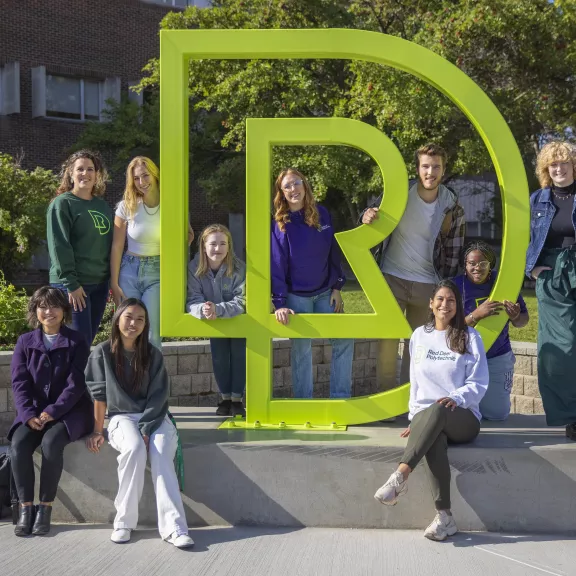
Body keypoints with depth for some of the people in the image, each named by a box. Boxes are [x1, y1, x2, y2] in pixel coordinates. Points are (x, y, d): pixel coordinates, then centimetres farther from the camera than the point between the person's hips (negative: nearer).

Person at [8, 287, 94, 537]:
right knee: (18, 445, -26)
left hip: (69, 411, -3)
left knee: (51, 442, -32)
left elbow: (76, 384, -8)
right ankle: (25, 507, -15)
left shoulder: (77, 342, -1)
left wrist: (52, 412, -19)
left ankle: (45, 507, -18)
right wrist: (29, 415, -14)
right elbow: (19, 382, 1)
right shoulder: (25, 342, 8)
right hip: (33, 411, 3)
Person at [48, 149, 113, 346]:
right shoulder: (62, 204, -6)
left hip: (100, 283, 6)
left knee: (87, 342, 9)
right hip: (73, 284, -6)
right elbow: (59, 246, -13)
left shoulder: (103, 206, 13)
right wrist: (70, 283, -19)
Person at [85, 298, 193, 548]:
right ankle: (124, 521, -25)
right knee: (134, 449, -35)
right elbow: (99, 395, 3)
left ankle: (173, 527, -39)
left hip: (154, 417, 1)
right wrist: (97, 431, 0)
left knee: (161, 453, -31)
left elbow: (158, 397, -3)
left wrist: (145, 429, -14)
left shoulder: (153, 354, 2)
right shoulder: (103, 353, 1)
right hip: (122, 417, -1)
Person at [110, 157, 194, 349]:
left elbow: (189, 234, 9)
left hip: (157, 272, -1)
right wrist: (114, 284, -2)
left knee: (152, 334, -6)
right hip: (129, 271, 1)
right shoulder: (127, 206, -3)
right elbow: (117, 247, 0)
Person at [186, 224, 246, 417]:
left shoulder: (238, 268, -26)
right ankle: (225, 397, 13)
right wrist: (203, 309, -48)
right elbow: (192, 301, -24)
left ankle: (237, 399, 0)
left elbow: (241, 302, -31)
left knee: (238, 353, -13)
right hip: (214, 322, 2)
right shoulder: (194, 268, -21)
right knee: (219, 356, -5)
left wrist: (217, 309, -47)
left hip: (237, 319, -2)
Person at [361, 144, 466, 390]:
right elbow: (373, 217, -1)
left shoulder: (452, 208, -6)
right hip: (393, 278, -1)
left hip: (428, 284, 1)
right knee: (387, 339, 0)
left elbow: (453, 252, 2)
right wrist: (367, 217, -26)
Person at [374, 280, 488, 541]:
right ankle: (444, 517, -40)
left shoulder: (469, 337, 5)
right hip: (425, 416, 2)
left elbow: (479, 384, 1)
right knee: (434, 441, -37)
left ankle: (399, 477, -46)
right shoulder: (419, 335, 16)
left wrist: (456, 398, -18)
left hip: (463, 417, -2)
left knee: (437, 411, -40)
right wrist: (413, 417, 9)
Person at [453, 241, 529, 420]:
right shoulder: (456, 286, -13)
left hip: (497, 357, 2)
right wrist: (476, 315, -33)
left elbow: (523, 320, 1)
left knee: (496, 413, -2)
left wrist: (516, 317, -23)